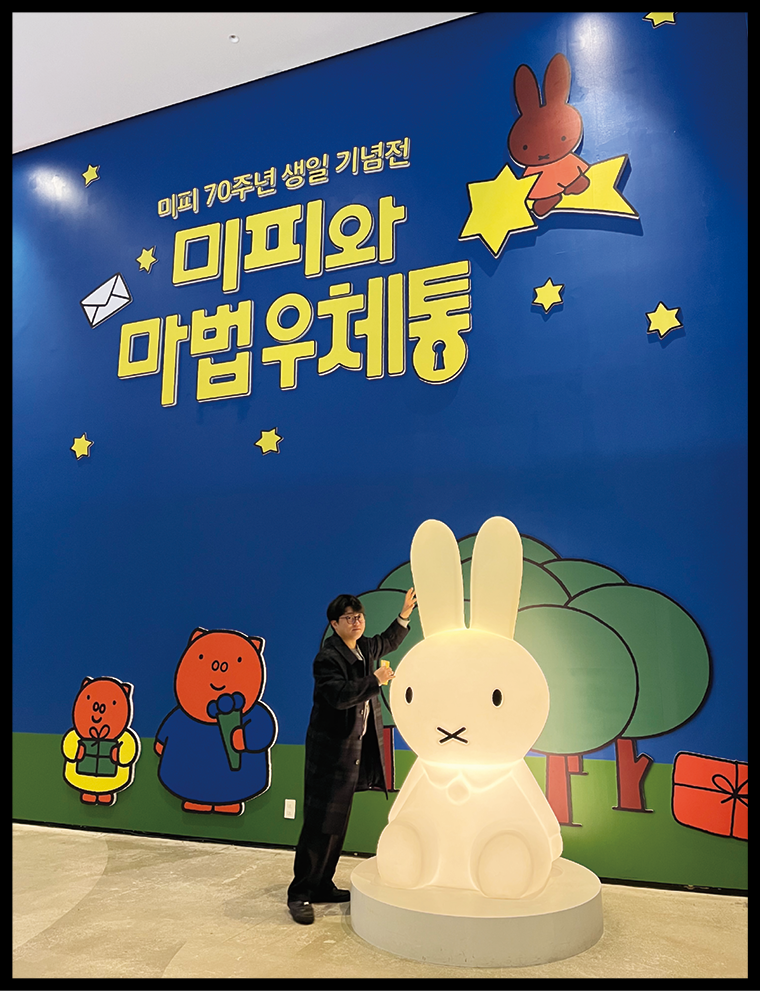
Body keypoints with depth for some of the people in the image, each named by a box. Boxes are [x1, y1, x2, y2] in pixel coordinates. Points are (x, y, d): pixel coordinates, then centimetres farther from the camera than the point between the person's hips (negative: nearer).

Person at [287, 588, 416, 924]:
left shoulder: (364, 648, 10)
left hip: (354, 750, 9)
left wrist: (405, 614, 21)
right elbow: (339, 696, -30)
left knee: (338, 823, 14)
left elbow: (387, 642, 30)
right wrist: (375, 681, -25)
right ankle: (299, 893, 6)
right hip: (330, 750, -8)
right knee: (320, 823, -5)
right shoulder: (327, 658, -17)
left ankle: (322, 886, 25)